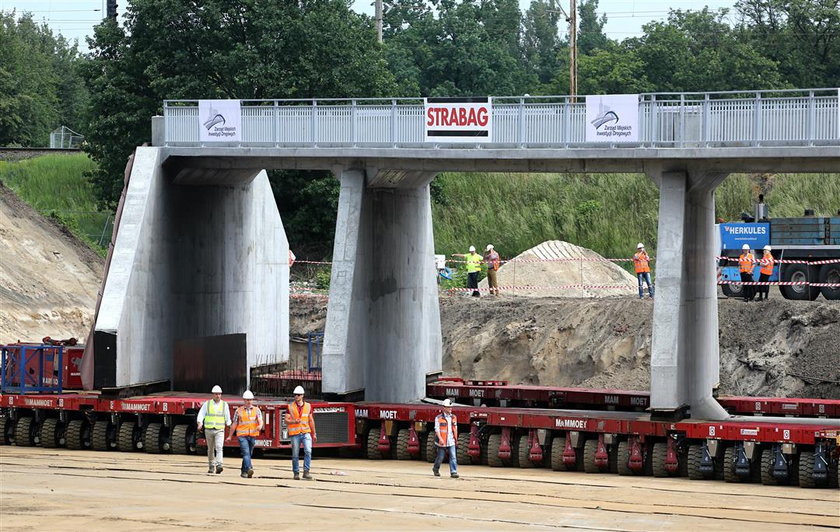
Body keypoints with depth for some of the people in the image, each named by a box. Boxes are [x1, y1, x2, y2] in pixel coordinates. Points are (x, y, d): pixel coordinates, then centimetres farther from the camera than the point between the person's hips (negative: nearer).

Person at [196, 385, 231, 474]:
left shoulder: (224, 405, 4)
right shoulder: (207, 404, 2)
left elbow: (227, 419, 13)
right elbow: (201, 415, -5)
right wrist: (200, 424, -21)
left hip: (220, 430, -1)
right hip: (209, 430, 1)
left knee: (219, 447, -19)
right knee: (210, 449, 11)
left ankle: (219, 466, -30)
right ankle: (211, 466, 26)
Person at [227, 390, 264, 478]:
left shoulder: (257, 410, 7)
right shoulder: (239, 411, 4)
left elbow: (260, 421, -7)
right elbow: (234, 424, 9)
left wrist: (260, 426, -31)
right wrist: (230, 436, 12)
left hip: (252, 436, 3)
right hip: (242, 435, -3)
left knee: (248, 454, 12)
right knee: (246, 453, -19)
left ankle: (244, 472, 24)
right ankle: (249, 469, -35)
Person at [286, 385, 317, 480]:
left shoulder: (308, 406, 8)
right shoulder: (291, 407, 2)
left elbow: (311, 420, 14)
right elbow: (286, 420, -2)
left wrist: (314, 434, 14)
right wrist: (294, 421, -23)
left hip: (306, 433, 1)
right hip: (295, 434, -1)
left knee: (308, 451, -17)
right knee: (295, 455, 3)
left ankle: (306, 472, -15)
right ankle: (296, 473, 14)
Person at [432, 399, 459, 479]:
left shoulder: (454, 417, 10)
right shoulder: (439, 418, -5)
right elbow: (437, 429, -11)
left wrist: (456, 439, 19)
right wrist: (440, 439, -23)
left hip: (451, 442, 3)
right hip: (442, 442, -3)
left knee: (453, 457, -10)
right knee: (440, 457, 8)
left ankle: (453, 472, -11)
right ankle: (435, 469, 33)